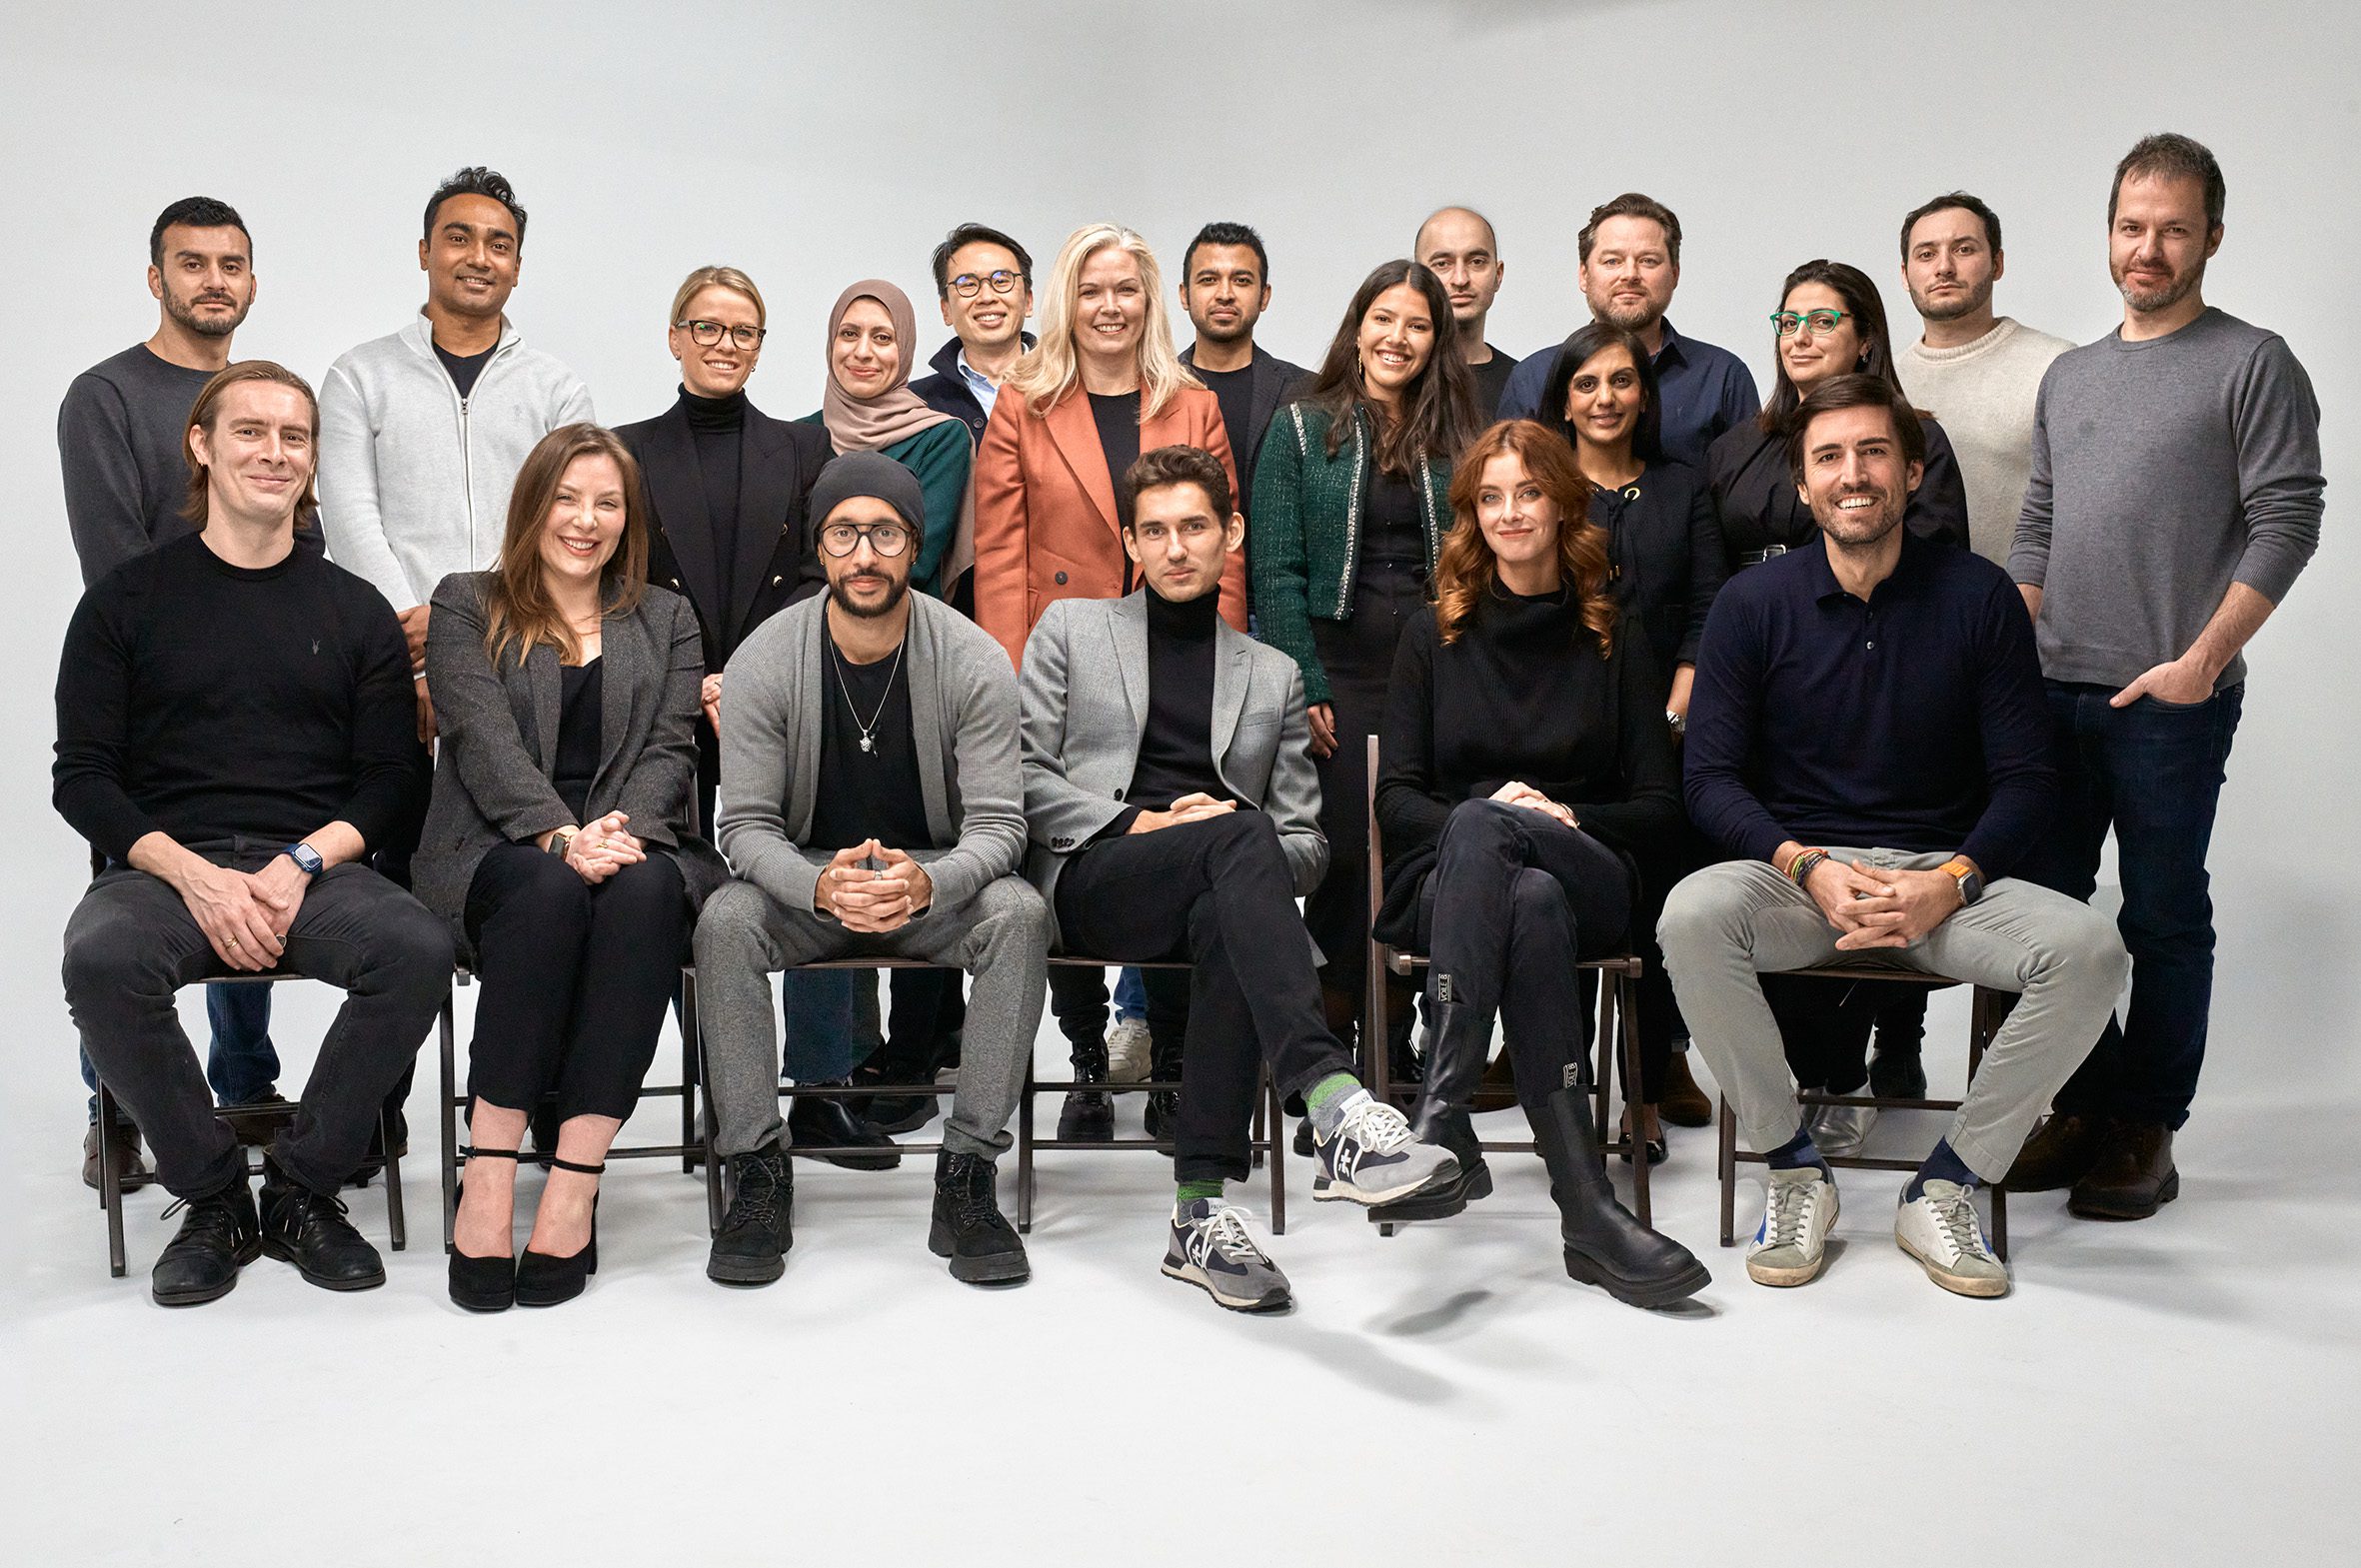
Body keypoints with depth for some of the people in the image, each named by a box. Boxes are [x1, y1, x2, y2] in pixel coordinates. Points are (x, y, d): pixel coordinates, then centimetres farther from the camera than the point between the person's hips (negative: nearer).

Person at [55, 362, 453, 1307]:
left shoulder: (355, 610, 14)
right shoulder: (128, 599, 10)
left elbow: (389, 784, 8)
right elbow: (83, 778, 4)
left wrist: (299, 865, -11)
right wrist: (194, 875, -13)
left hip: (316, 867, 1)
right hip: (165, 865, 0)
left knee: (419, 951, -30)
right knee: (101, 959, -34)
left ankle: (302, 1188, -10)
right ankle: (212, 1196, -12)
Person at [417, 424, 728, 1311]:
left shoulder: (666, 619, 20)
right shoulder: (466, 607, 13)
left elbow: (669, 750, 5)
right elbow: (486, 739, -4)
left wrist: (622, 831, -17)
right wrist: (562, 834, -23)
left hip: (638, 849, 2)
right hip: (498, 855, -1)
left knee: (644, 889, -35)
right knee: (552, 889, -37)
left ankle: (575, 1186, -37)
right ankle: (489, 1173, -35)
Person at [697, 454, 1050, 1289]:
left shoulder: (973, 660, -11)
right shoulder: (763, 662, -10)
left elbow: (997, 823, -13)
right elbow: (746, 824, -11)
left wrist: (927, 883, -37)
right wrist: (820, 887, -34)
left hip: (937, 878, 0)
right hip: (804, 879, 1)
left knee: (1019, 912, -31)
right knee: (724, 920, -31)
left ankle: (966, 1178, -24)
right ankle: (758, 1178, -18)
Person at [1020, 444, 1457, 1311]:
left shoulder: (1273, 675, 24)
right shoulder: (1071, 629, 19)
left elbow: (1304, 843, 19)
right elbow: (1025, 776, 8)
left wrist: (1251, 857, -5)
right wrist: (1135, 824, -7)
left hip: (1213, 892, 2)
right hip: (1092, 879, -2)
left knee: (1225, 929, -37)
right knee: (1237, 836, -35)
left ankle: (1202, 1210, -35)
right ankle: (1336, 1105, -50)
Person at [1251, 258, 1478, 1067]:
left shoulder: (1454, 439, 13)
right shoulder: (1303, 426, 4)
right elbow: (1277, 570, -2)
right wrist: (1302, 690, -10)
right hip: (1338, 672, -3)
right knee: (1345, 854, -6)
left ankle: (1392, 1039, 14)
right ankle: (1324, 1043, 6)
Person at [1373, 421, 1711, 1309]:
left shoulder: (1614, 642, 16)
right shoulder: (1432, 636, 16)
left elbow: (1659, 805, 10)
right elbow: (1397, 795, 7)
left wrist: (1563, 820, -10)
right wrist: (1484, 813, -14)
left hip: (1588, 880, 0)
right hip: (1449, 877, 0)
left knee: (1482, 827, -37)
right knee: (1532, 905, -39)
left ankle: (1442, 1124, -51)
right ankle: (1586, 1208, -49)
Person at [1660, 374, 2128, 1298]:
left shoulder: (1978, 596, 3)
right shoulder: (1752, 605, 2)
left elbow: (2026, 780, 2)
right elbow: (1710, 778, -2)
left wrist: (1950, 883, -16)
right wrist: (1808, 869, -19)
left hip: (1946, 876, 1)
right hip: (1797, 871, -1)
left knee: (2088, 950, -27)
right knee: (1692, 916, -33)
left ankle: (1943, 1190, -9)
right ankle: (1794, 1170, -12)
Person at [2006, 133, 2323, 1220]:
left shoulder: (2253, 365, -1)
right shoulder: (2069, 377, 17)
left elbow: (2286, 524, -8)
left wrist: (2202, 659, -15)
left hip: (2173, 701, -6)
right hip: (2054, 690, 6)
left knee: (2163, 918, 1)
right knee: (2045, 901, 7)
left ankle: (2144, 1132, 11)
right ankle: (2085, 1106, 20)